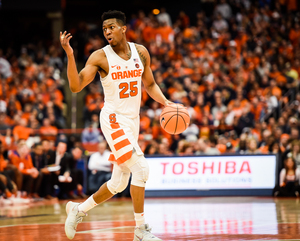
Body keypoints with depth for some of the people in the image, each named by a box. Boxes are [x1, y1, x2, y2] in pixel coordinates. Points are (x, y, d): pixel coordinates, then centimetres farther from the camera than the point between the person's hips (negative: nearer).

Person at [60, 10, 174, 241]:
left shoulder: (141, 52, 4)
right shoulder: (100, 57, -11)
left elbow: (150, 84, 17)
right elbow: (76, 86, -19)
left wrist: (165, 102, 1)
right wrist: (70, 54, -30)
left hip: (133, 121, 6)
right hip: (114, 119, -6)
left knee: (119, 183, 12)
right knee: (141, 168, -20)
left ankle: (78, 209, 32)